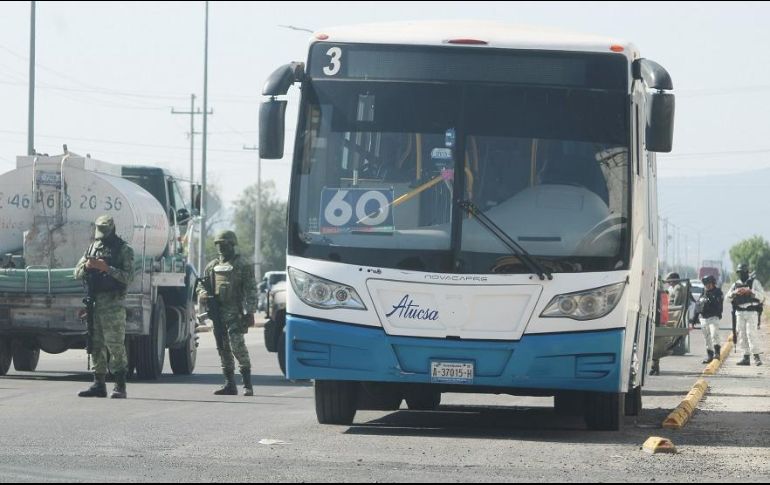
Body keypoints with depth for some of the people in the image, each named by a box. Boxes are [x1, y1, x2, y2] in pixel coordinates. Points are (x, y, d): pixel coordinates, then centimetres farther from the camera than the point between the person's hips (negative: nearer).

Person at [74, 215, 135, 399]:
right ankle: (99, 385, 12)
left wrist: (107, 268, -20)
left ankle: (120, 387, -9)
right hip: (94, 301, 6)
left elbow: (128, 277, -11)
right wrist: (86, 266, -7)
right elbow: (77, 273, 14)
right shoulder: (93, 247, 16)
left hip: (114, 303, -6)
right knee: (96, 344, 8)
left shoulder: (124, 249, -2)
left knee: (115, 345, -9)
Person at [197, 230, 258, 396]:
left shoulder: (243, 265, 0)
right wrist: (203, 294, -3)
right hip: (217, 313, 7)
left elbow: (251, 290, -5)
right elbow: (202, 284, 22)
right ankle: (230, 385, 15)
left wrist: (250, 312, -14)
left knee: (237, 346, -16)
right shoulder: (212, 266, 18)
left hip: (234, 313, -7)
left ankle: (247, 384, -12)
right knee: (223, 349, 8)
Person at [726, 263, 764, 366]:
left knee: (751, 333, -15)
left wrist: (750, 291, -21)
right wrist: (735, 293, -11)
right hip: (740, 313, 5)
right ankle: (746, 357, 7)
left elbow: (761, 295, -9)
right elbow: (728, 297, 9)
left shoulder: (754, 282, 1)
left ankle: (756, 356, -15)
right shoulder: (736, 284, 16)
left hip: (752, 312, -5)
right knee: (742, 335, 3)